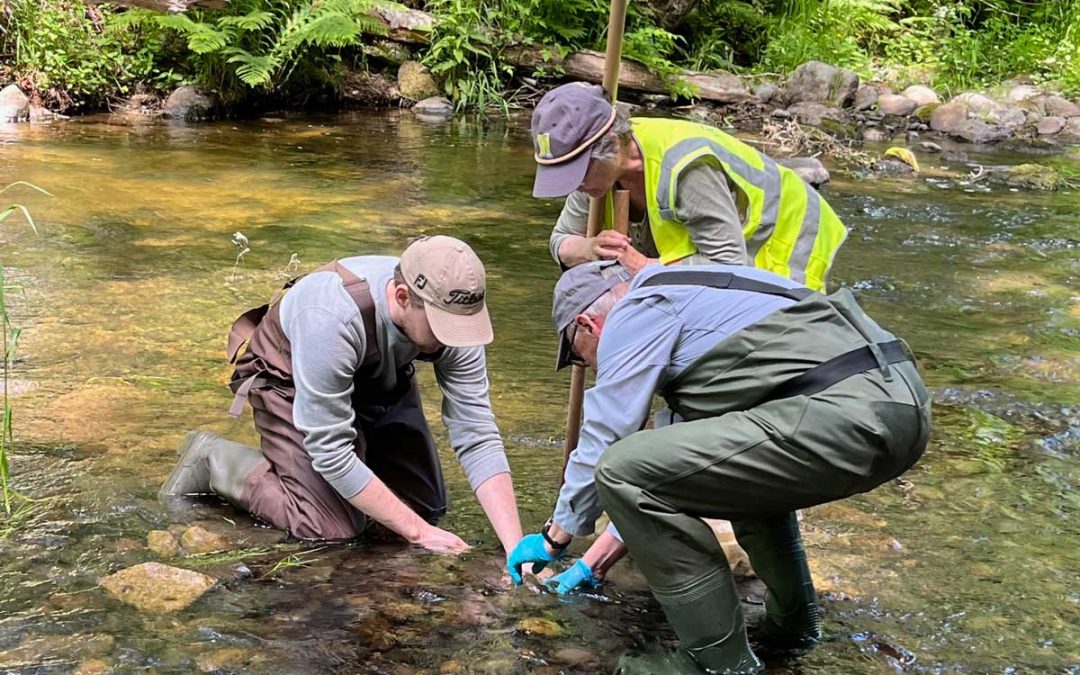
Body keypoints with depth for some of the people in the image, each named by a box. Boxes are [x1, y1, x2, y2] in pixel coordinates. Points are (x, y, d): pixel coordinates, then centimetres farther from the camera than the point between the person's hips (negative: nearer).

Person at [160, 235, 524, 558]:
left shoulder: (452, 318, -28)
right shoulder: (334, 319, -43)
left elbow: (478, 436, -24)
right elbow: (330, 453, -36)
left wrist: (515, 547, -33)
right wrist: (418, 532, -32)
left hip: (380, 381, 5)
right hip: (290, 379, -5)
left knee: (427, 504, 4)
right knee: (333, 525, -17)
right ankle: (214, 460, 3)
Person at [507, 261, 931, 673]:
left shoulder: (635, 313, 4)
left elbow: (603, 440, 4)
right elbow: (677, 455, 36)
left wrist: (555, 538, 21)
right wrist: (598, 559, 41)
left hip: (849, 417, -10)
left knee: (623, 471, -9)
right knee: (734, 455, 37)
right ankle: (792, 620, 32)